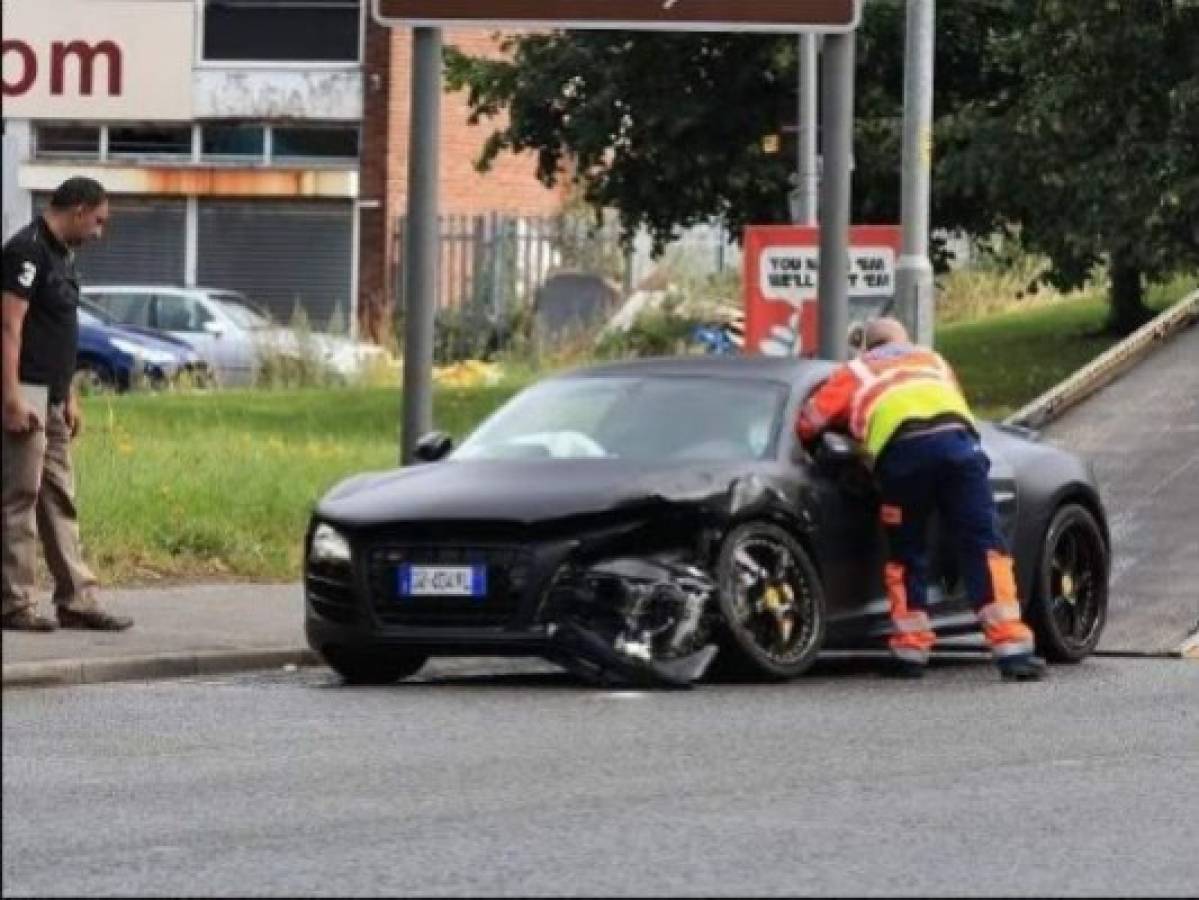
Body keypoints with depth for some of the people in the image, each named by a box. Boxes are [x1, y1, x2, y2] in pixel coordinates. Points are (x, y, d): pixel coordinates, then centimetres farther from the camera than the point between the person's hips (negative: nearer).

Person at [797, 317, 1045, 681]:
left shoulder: (855, 372, 31)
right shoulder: (933, 360, 38)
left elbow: (808, 422, 27)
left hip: (900, 449, -1)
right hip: (956, 437, 1)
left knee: (905, 554, 15)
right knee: (983, 546, -2)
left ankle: (911, 651, 13)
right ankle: (1012, 650, -12)